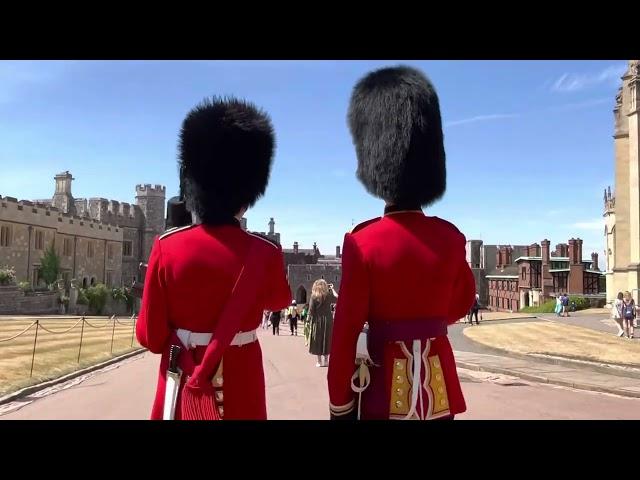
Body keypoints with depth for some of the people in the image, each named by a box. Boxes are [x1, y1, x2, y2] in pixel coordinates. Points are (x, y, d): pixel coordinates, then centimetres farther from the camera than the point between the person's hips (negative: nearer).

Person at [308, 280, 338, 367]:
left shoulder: (314, 297, -9)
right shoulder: (328, 296, -4)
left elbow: (311, 310, -11)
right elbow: (337, 298, 15)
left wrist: (310, 320, -1)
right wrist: (332, 289, 22)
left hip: (317, 321, -2)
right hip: (327, 321, 2)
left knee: (317, 341, 7)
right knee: (327, 340, 11)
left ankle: (319, 361, 9)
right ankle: (325, 360, 16)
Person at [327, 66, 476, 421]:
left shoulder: (362, 242, -15)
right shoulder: (452, 238, -2)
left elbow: (345, 332, -14)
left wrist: (339, 405, -6)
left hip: (384, 384, -4)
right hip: (439, 383, 4)